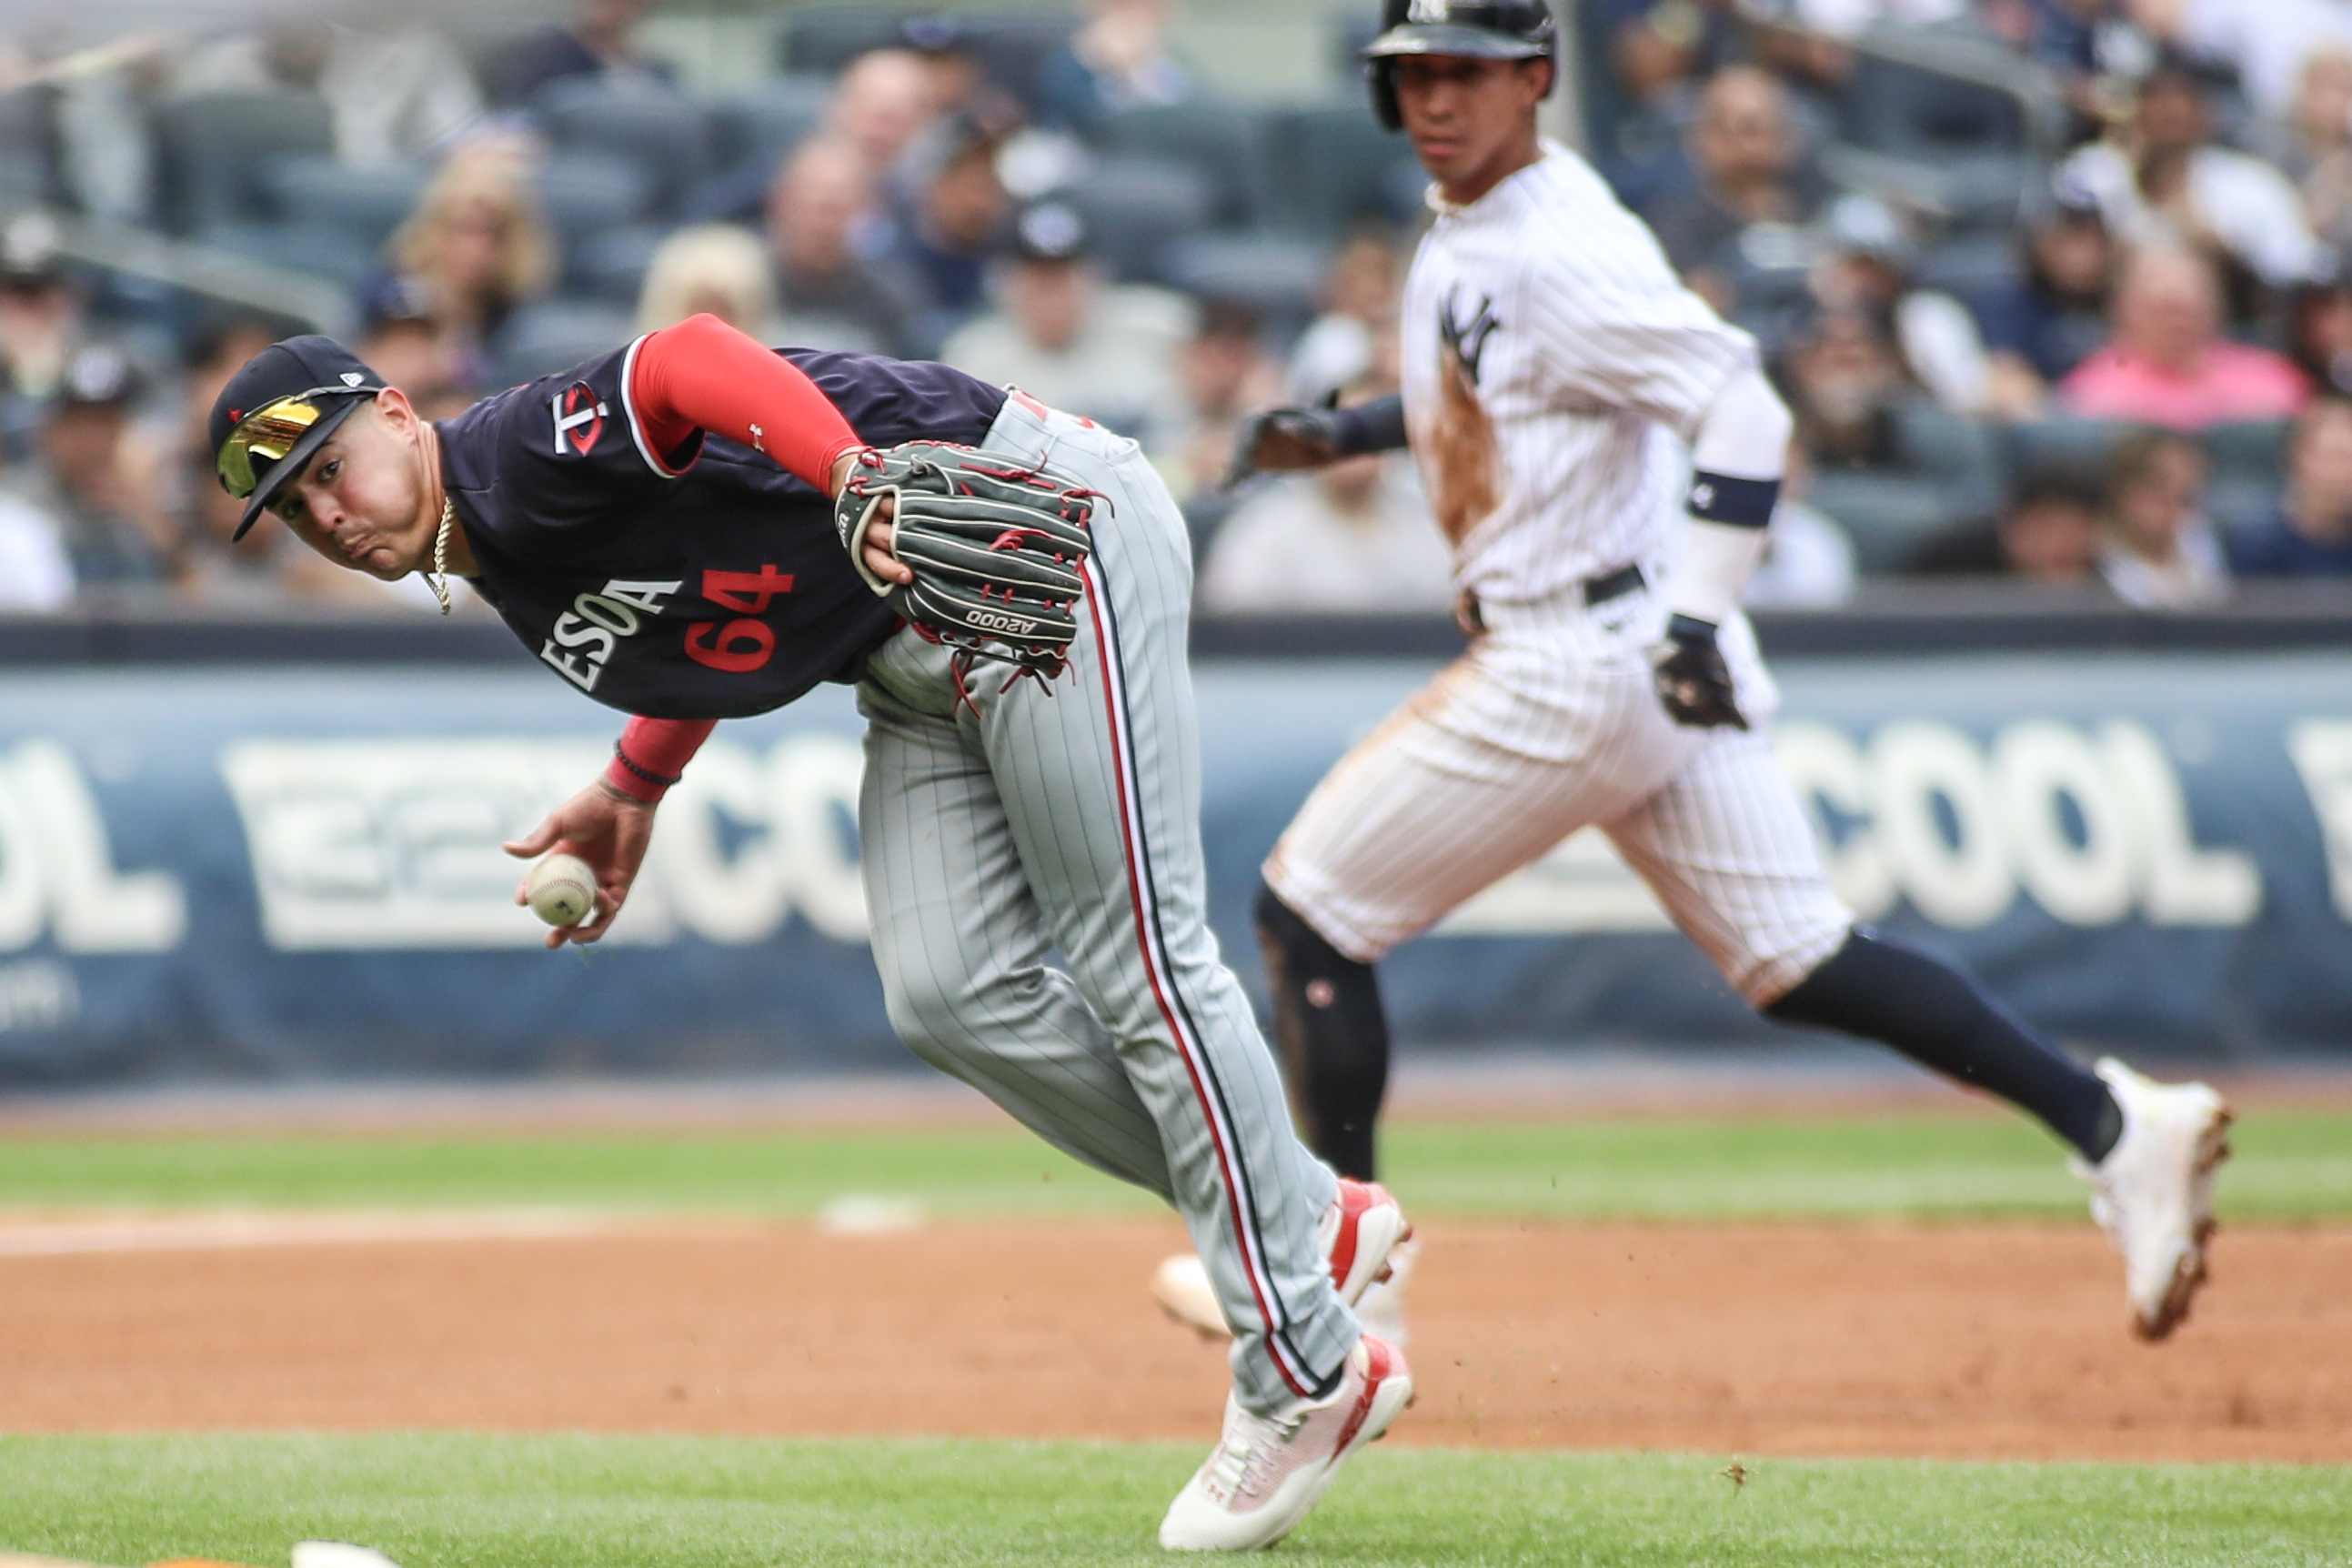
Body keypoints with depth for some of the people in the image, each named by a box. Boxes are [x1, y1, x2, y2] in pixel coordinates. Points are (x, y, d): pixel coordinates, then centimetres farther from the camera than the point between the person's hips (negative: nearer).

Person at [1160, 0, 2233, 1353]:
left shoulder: (1561, 249, -18)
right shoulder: (1466, 227, 12)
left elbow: (1741, 405, -26)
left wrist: (1700, 614, -32)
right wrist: (1347, 432, 20)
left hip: (1584, 664, -10)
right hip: (1652, 671, 10)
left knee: (1307, 911, 2)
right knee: (1796, 962, 7)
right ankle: (2114, 1126, -2)